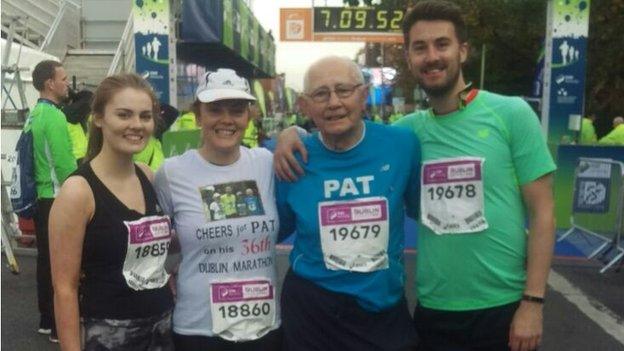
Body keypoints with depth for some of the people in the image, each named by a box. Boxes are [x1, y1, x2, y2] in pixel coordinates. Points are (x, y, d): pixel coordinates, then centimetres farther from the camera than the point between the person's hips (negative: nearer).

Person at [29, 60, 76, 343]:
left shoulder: (35, 114, 12)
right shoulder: (54, 116, -16)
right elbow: (65, 164, -21)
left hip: (41, 197, 9)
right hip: (57, 199, -9)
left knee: (46, 260, 15)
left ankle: (47, 320, 25)